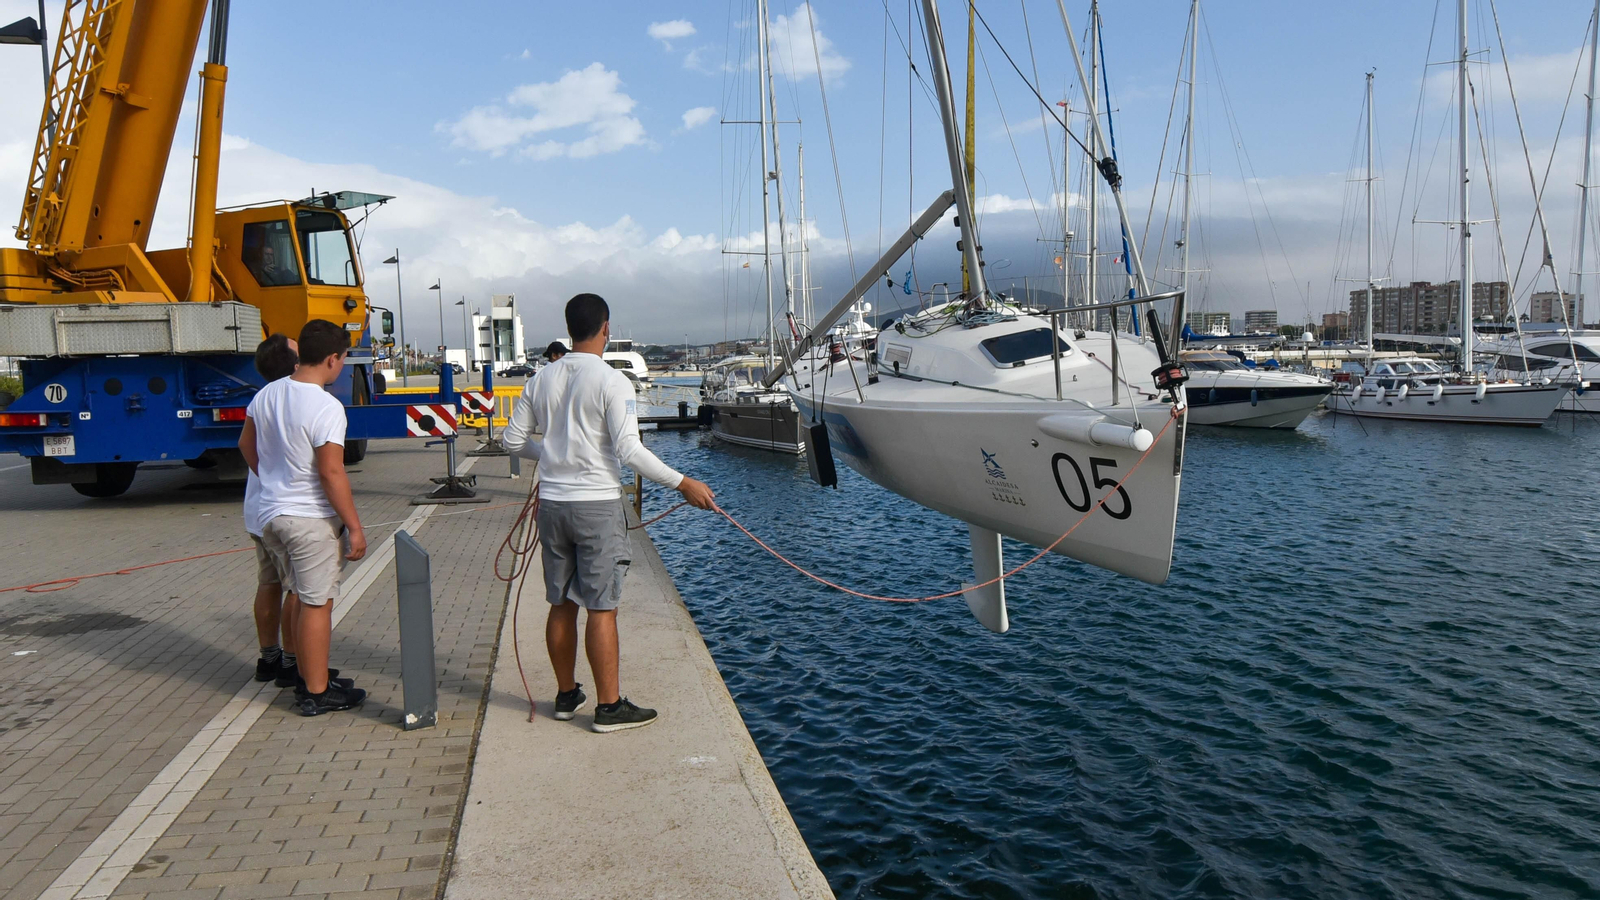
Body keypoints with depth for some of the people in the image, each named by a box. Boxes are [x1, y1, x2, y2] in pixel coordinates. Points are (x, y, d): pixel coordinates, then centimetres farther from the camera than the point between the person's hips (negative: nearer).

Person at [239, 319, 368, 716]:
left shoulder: (267, 394, 5)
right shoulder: (326, 407, -20)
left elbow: (246, 445, 18)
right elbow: (331, 473, -21)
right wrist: (354, 527, -15)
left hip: (271, 515, 8)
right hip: (311, 519, -8)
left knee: (305, 598, 19)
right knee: (317, 604, 2)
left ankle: (309, 679, 30)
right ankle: (316, 693, 11)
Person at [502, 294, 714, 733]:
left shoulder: (543, 379, 8)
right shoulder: (611, 381, -11)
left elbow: (514, 439, 14)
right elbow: (630, 449, -19)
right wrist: (683, 483, -15)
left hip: (551, 503, 6)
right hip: (596, 504, -6)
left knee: (561, 604, 14)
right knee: (602, 607, -1)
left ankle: (567, 695, 26)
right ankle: (609, 706, 4)